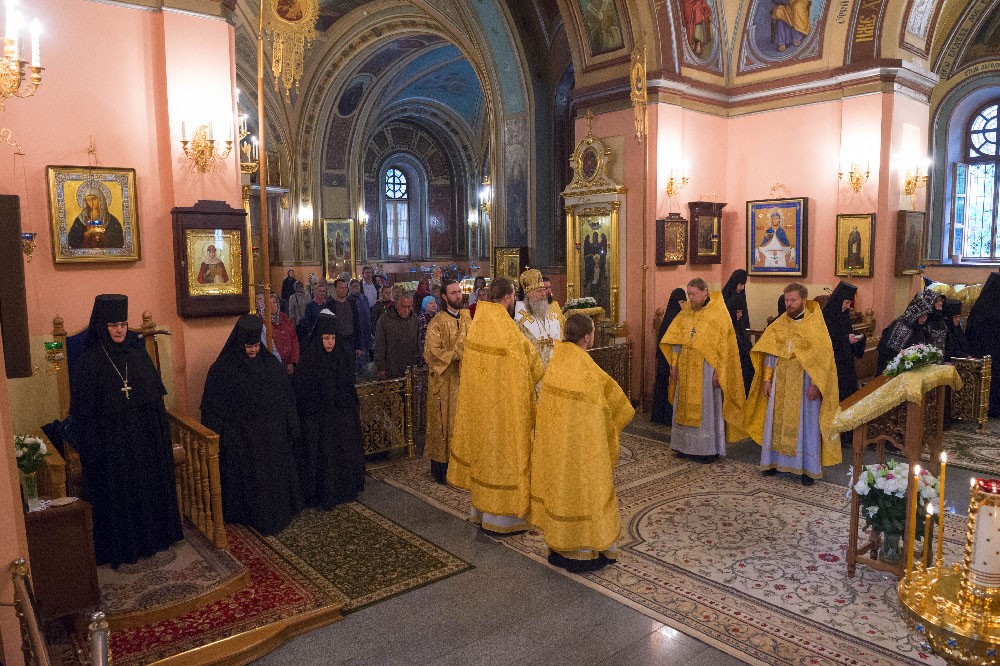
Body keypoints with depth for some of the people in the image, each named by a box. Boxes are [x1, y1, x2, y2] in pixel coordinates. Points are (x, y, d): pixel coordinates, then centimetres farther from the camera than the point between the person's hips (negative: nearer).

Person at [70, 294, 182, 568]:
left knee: (151, 487, 13)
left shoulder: (138, 354, 2)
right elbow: (84, 411, -8)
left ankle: (153, 535, 29)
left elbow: (156, 398, 7)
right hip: (112, 441, -4)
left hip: (145, 437, 4)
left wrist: (162, 435, 5)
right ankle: (120, 547, 21)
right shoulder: (91, 361, -10)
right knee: (118, 493, 6)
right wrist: (93, 450, -10)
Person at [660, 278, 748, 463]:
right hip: (686, 370, 5)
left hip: (706, 370, -5)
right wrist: (674, 364, 4)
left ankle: (709, 449, 12)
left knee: (707, 408, 2)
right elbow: (675, 339, 11)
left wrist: (718, 372, -14)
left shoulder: (718, 314, -7)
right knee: (685, 407, 9)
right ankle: (687, 446, 19)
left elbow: (724, 346, -9)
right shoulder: (685, 313, 8)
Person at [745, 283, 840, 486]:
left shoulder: (816, 324, -6)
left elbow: (823, 357, -9)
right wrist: (767, 379, 1)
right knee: (777, 422, 9)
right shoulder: (779, 324, 6)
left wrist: (815, 384, -15)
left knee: (806, 424, 3)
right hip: (780, 383, 4)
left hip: (805, 383, -4)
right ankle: (776, 461, 21)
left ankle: (808, 468, 13)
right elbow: (770, 353, 7)